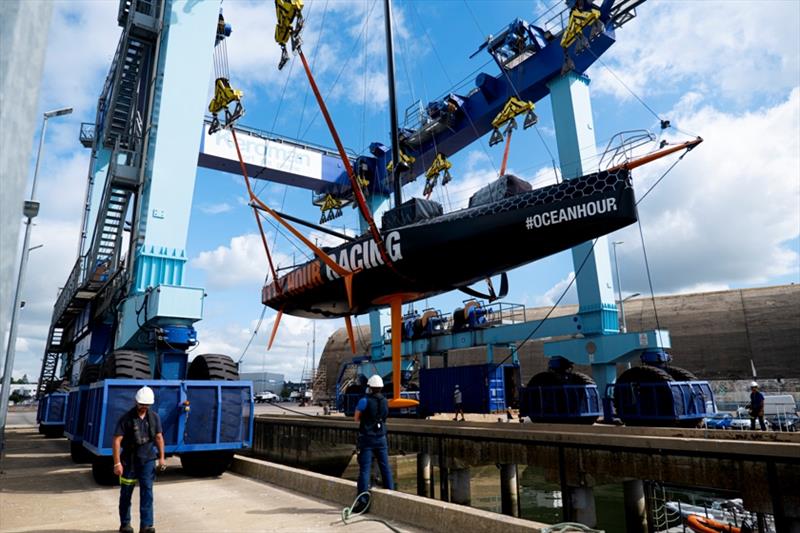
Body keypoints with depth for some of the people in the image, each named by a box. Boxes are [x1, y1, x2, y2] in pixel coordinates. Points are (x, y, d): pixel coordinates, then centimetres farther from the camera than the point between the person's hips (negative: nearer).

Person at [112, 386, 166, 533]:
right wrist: (117, 463, -16)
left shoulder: (154, 417, 0)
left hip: (147, 460, 2)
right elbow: (116, 441, -12)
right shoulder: (126, 418, -12)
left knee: (147, 491, -4)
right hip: (129, 461, -2)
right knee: (126, 493, 10)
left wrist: (161, 457, 5)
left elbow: (159, 437, 8)